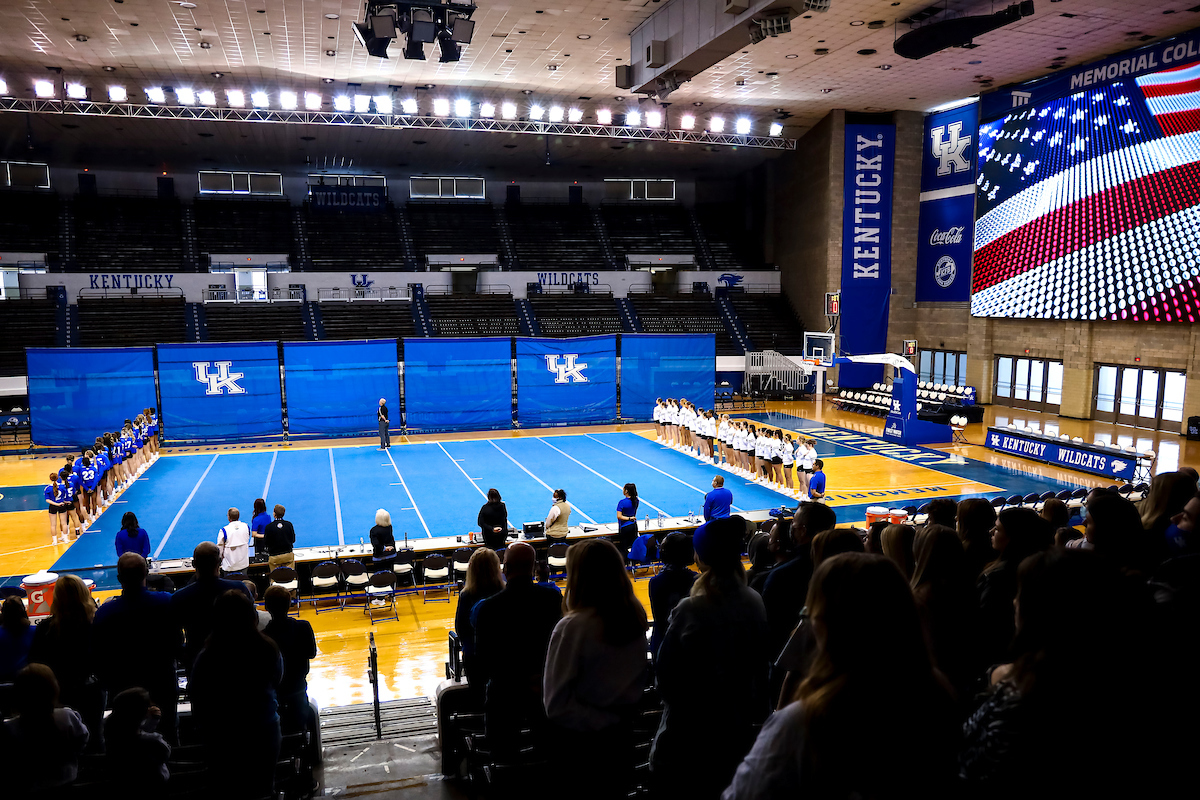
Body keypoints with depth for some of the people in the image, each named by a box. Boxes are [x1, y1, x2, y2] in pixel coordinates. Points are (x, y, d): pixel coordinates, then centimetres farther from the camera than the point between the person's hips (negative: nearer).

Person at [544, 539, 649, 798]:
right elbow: (640, 679, 7)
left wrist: (602, 720, -12)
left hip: (581, 740, -5)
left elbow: (556, 705, -22)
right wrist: (617, 715, 13)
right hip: (623, 738, 5)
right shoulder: (636, 616, -8)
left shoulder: (572, 627, -24)